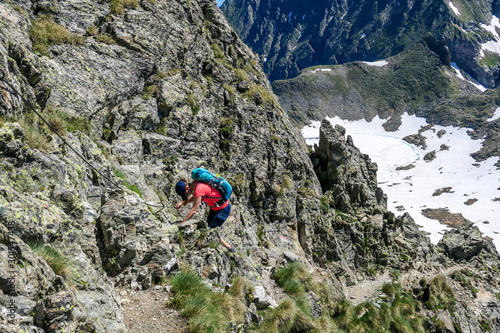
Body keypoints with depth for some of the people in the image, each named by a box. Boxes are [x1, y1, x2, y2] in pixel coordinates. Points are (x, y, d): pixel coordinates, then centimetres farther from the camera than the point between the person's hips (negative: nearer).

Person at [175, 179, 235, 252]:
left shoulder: (198, 189, -29)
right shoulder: (194, 184, -2)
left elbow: (193, 210, -28)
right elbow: (193, 198, 19)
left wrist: (182, 224, -23)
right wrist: (182, 203, 2)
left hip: (223, 209, -9)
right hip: (215, 208, 9)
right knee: (208, 228, 14)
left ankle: (229, 248, 11)